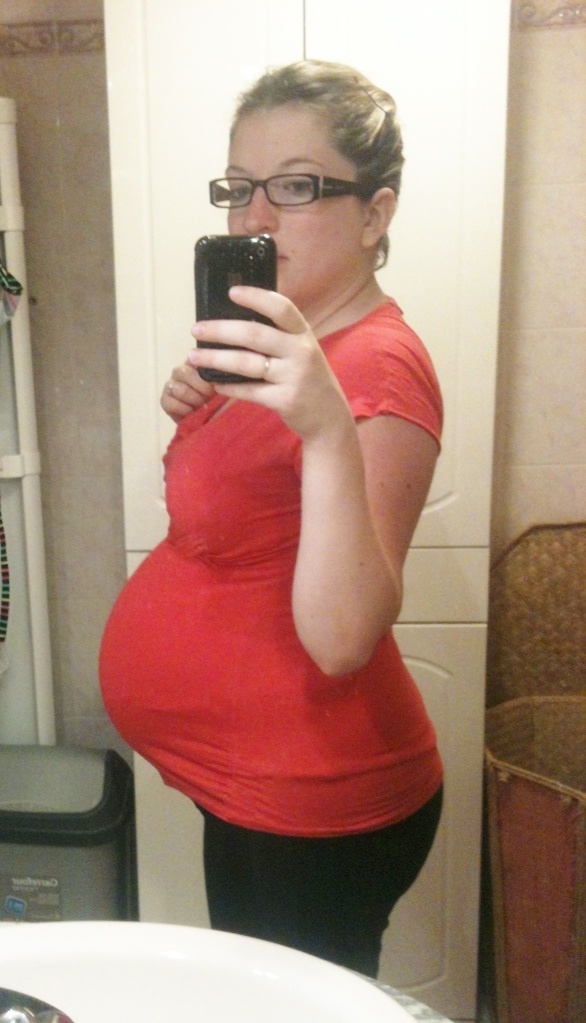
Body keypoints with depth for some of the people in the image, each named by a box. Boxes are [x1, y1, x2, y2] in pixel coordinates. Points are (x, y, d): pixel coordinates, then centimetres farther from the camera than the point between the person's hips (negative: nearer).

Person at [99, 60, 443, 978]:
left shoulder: (377, 369, -23)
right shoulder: (289, 350, 5)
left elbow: (341, 640, -32)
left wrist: (328, 430, -45)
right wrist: (205, 413, 0)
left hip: (311, 817, -9)